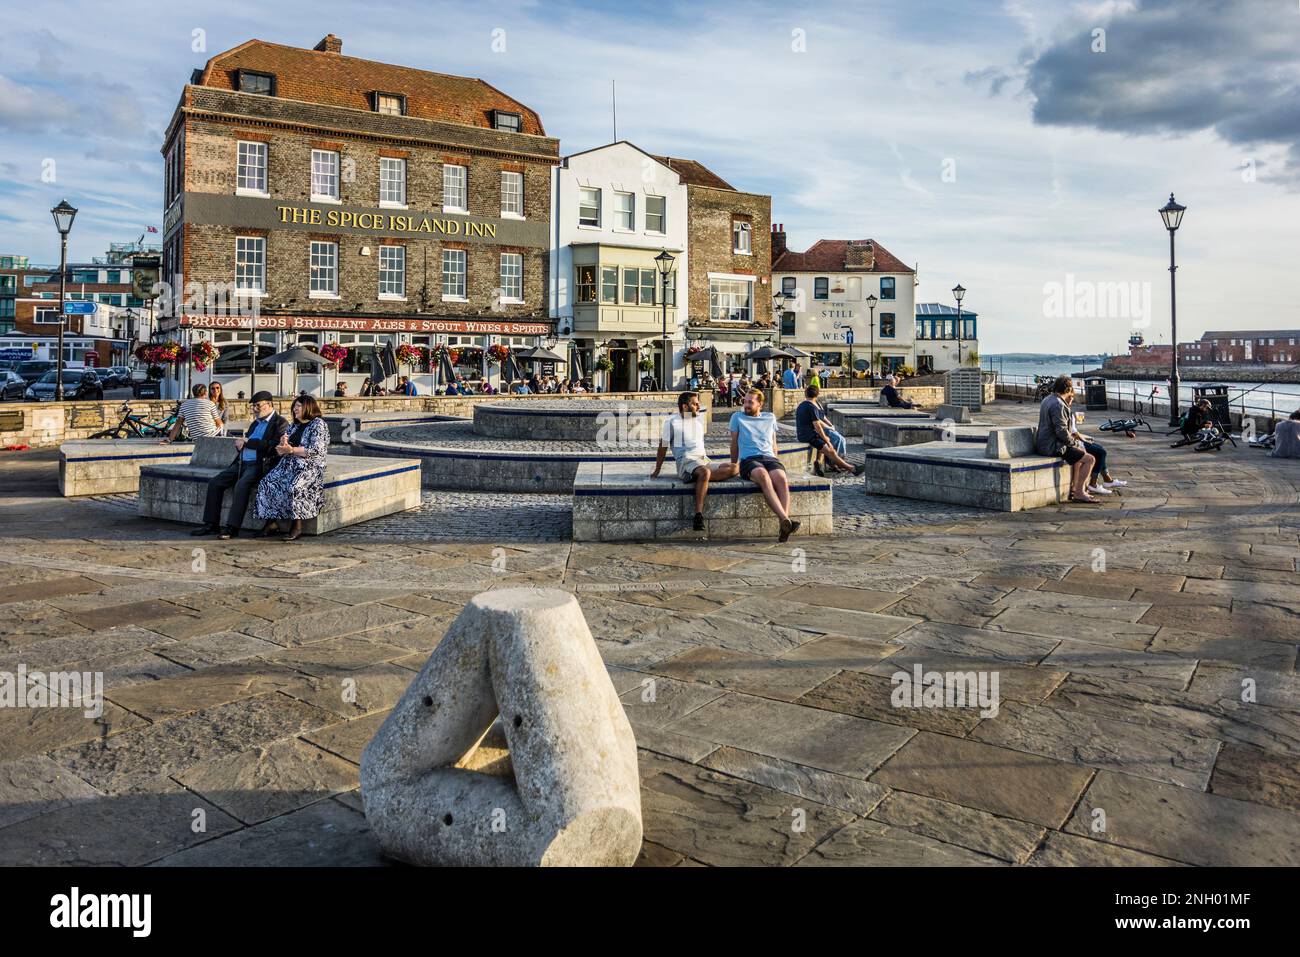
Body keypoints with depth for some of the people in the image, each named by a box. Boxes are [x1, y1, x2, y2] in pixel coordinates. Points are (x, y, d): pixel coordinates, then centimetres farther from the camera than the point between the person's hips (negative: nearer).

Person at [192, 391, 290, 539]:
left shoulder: (280, 422, -3)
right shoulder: (255, 423, 25)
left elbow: (271, 446, -16)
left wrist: (247, 442, -7)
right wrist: (240, 444, 2)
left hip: (259, 465, -9)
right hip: (242, 463, 9)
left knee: (241, 485, -32)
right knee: (214, 482, -5)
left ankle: (232, 527, -28)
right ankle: (211, 524, -2)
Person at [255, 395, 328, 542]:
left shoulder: (319, 424, 1)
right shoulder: (295, 426, 24)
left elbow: (315, 450, -13)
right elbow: (280, 451, 21)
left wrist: (292, 450, -16)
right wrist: (282, 444, -3)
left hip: (310, 467, -7)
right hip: (288, 464, 7)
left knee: (293, 487, -35)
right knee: (266, 484, -18)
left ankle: (297, 525, -27)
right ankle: (272, 523, -18)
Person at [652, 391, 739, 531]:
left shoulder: (699, 420, 22)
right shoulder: (672, 421, 3)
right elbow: (663, 446, 8)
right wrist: (657, 471, 10)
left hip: (703, 460, 7)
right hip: (686, 461, -6)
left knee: (733, 469, -19)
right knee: (704, 472, -41)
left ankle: (699, 478, -30)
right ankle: (698, 515, -45)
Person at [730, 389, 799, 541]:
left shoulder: (770, 417, 24)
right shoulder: (737, 417, 17)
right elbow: (734, 443, 21)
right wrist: (734, 465, 21)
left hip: (769, 457, 3)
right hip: (748, 460, -2)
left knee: (782, 479, -34)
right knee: (763, 476, -40)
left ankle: (784, 527, -46)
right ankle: (785, 519, -54)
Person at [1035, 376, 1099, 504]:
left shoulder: (1048, 399, 12)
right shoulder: (1058, 405, -20)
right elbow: (1061, 431, -25)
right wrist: (1075, 443, -10)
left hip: (1045, 443, 11)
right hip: (1052, 446, -11)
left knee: (1081, 452, 29)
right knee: (1089, 459, -12)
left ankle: (1073, 488, 28)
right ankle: (1079, 493, -6)